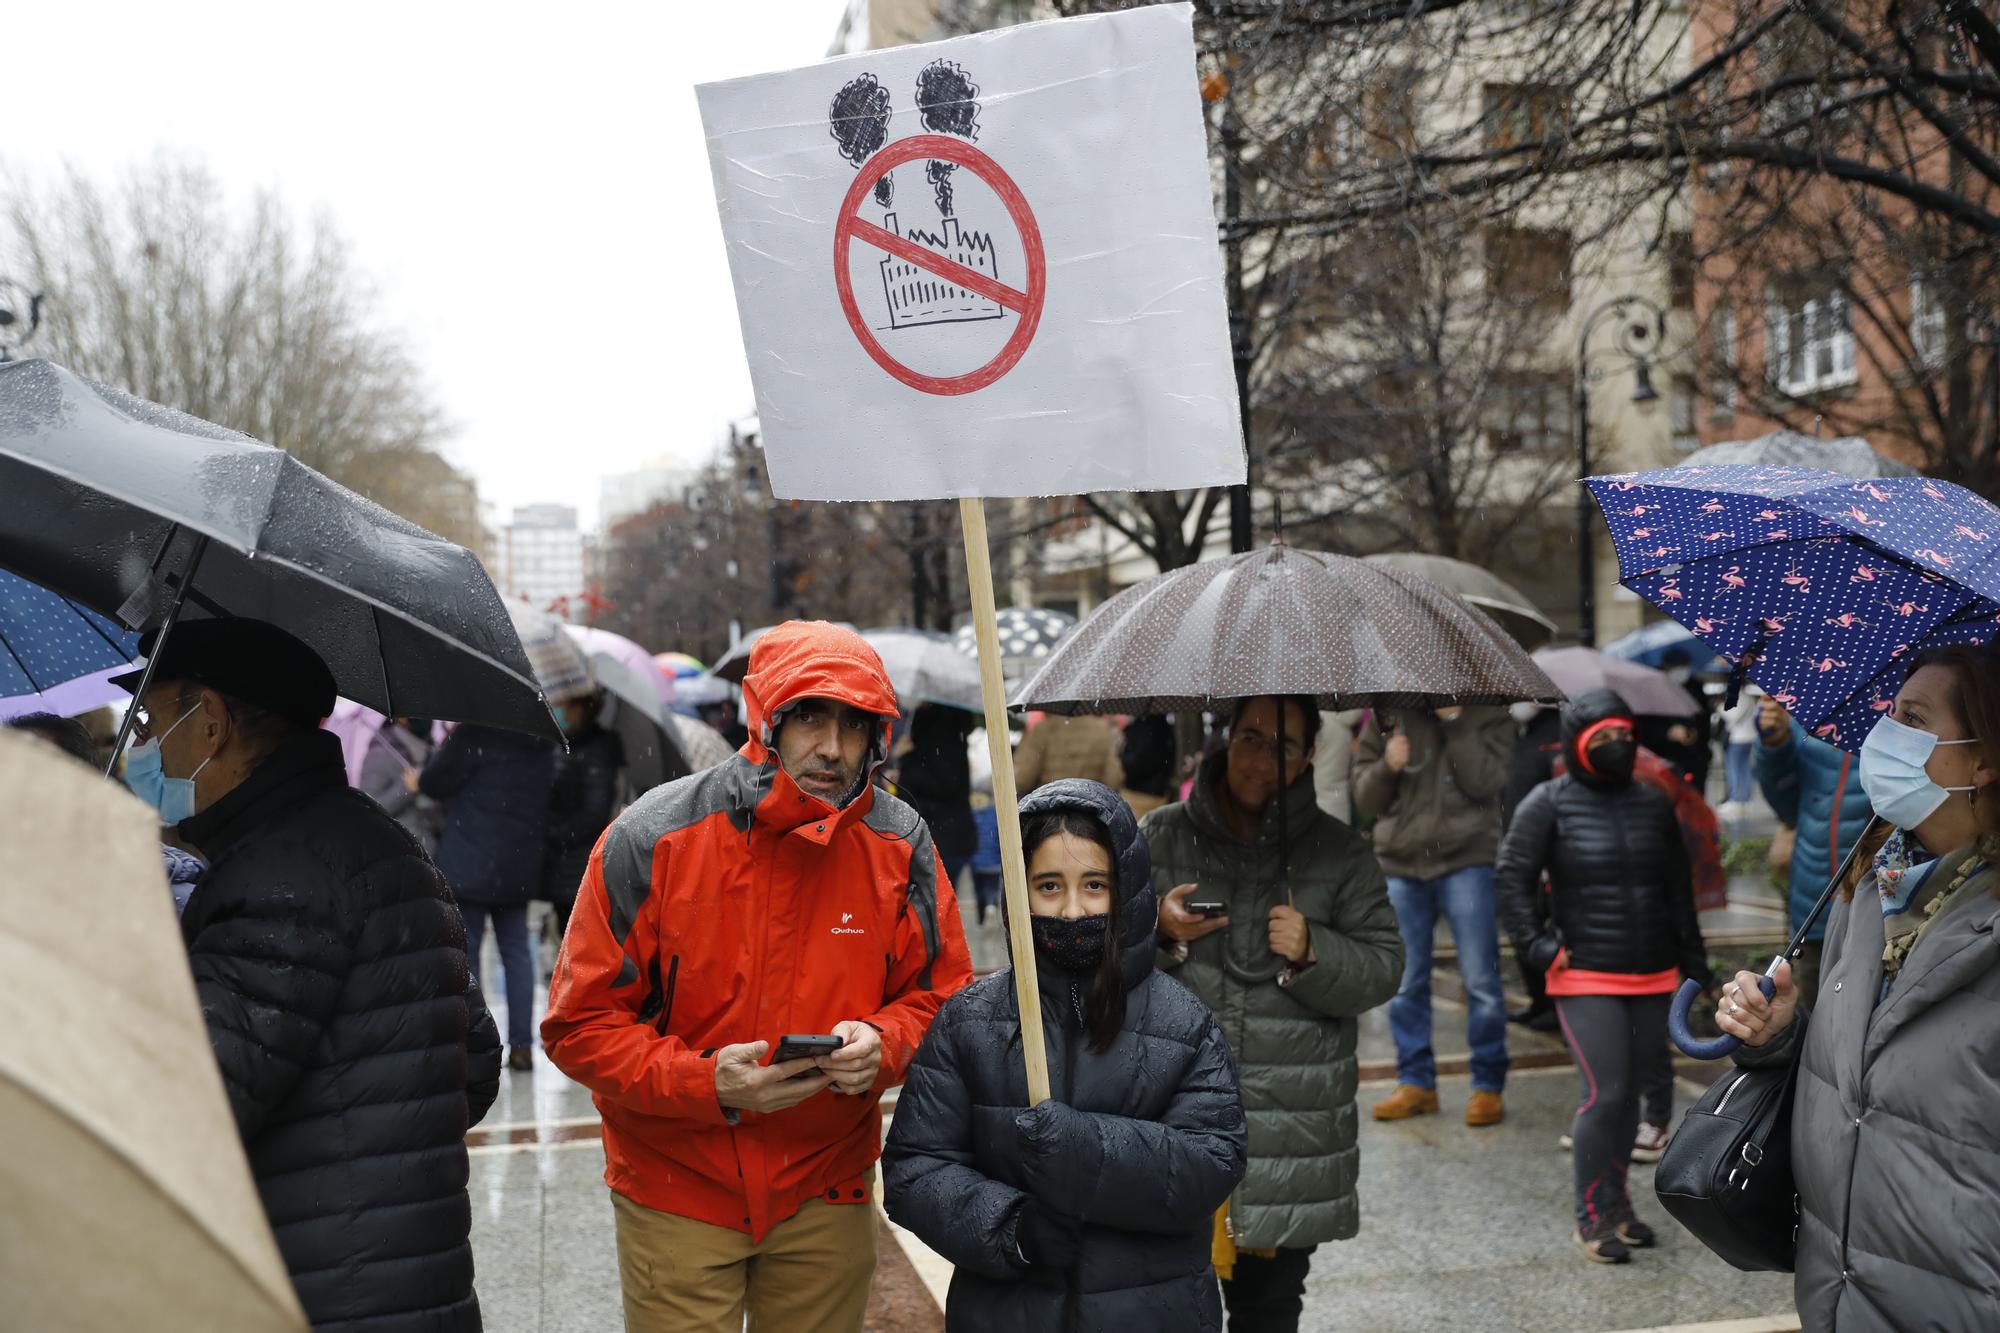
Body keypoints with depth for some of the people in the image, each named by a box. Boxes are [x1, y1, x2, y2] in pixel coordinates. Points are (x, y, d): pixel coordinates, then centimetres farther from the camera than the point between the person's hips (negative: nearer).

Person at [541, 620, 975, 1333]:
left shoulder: (901, 847, -8)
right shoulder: (651, 840, -16)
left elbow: (941, 994, 3)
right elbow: (580, 1022, -11)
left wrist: (883, 1043, -20)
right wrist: (707, 1083, -25)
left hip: (826, 1194, 3)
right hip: (676, 1190, -2)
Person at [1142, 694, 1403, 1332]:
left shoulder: (1342, 854, 6)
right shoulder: (1157, 838, 5)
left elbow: (1381, 970, 3)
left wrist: (1312, 952, -15)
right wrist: (1155, 930, -12)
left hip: (1291, 1139, 1)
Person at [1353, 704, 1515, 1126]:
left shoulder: (1487, 715, 1)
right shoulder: (1386, 715, 7)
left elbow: (1484, 782, -13)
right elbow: (1364, 796, 8)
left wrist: (1454, 722, -16)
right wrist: (1387, 767, -12)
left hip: (1466, 862, -3)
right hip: (1401, 862, 3)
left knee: (1480, 980, -1)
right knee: (1404, 984, 8)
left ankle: (1488, 1085, 11)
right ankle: (1415, 1082, 20)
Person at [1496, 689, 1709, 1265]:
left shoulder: (1654, 804, 8)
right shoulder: (1550, 803, -6)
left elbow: (1679, 890, 14)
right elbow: (1512, 876, -6)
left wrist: (1694, 962, 12)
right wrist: (1538, 946, -12)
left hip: (1653, 979, 5)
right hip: (1586, 980, -5)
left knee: (1629, 1093, 14)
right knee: (1604, 1094, -10)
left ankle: (1617, 1202, 28)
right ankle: (1592, 1217, 4)